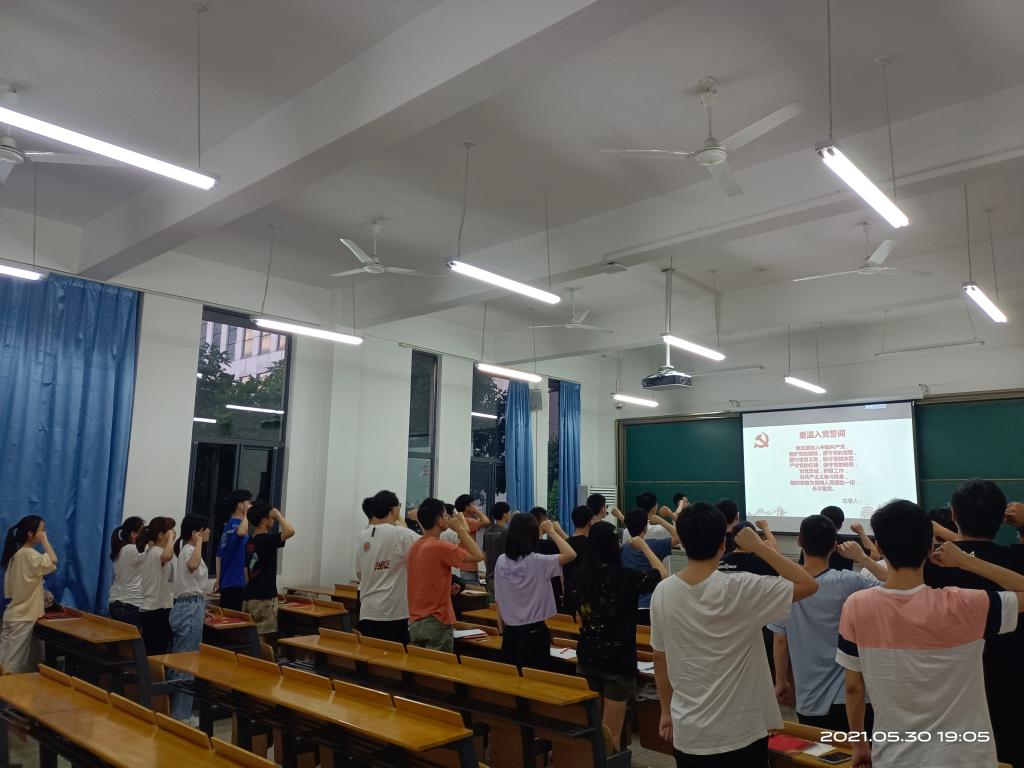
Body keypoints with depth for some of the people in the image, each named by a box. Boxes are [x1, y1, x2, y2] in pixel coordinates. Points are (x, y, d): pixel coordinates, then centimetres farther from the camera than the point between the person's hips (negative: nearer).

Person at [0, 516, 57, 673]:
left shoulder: (16, 554, 11)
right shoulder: (29, 554, -17)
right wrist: (44, 540, -22)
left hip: (15, 615, 9)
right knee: (14, 664, -3)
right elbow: (52, 562, -35)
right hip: (23, 617, -9)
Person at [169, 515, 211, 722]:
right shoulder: (189, 549, -15)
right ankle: (181, 715, 5)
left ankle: (177, 711, 24)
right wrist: (199, 542, -29)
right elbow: (193, 565, -42)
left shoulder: (187, 548, 15)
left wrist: (201, 607, 30)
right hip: (190, 610, -10)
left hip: (189, 607, 10)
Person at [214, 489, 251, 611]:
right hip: (236, 583, -10)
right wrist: (247, 513, -25)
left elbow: (219, 554, 19)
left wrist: (219, 579, 23)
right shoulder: (235, 524, -14)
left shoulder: (228, 524, 15)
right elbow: (241, 532, -41)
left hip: (226, 583, 10)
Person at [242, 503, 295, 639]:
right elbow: (290, 531, -32)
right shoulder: (267, 540, -16)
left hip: (250, 597, 9)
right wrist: (278, 515, -16)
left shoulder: (250, 542, 11)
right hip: (264, 598, -9)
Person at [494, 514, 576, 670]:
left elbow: (497, 601, 3)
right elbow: (571, 555, -22)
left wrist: (502, 630, 14)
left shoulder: (501, 561, -3)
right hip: (534, 631, -5)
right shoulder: (538, 562, -17)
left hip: (510, 632, 5)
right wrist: (551, 532, -10)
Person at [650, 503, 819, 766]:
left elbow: (660, 659, 4)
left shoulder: (662, 593, -7)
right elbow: (808, 584, -12)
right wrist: (758, 546, -9)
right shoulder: (739, 590, -20)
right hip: (740, 733, -3)